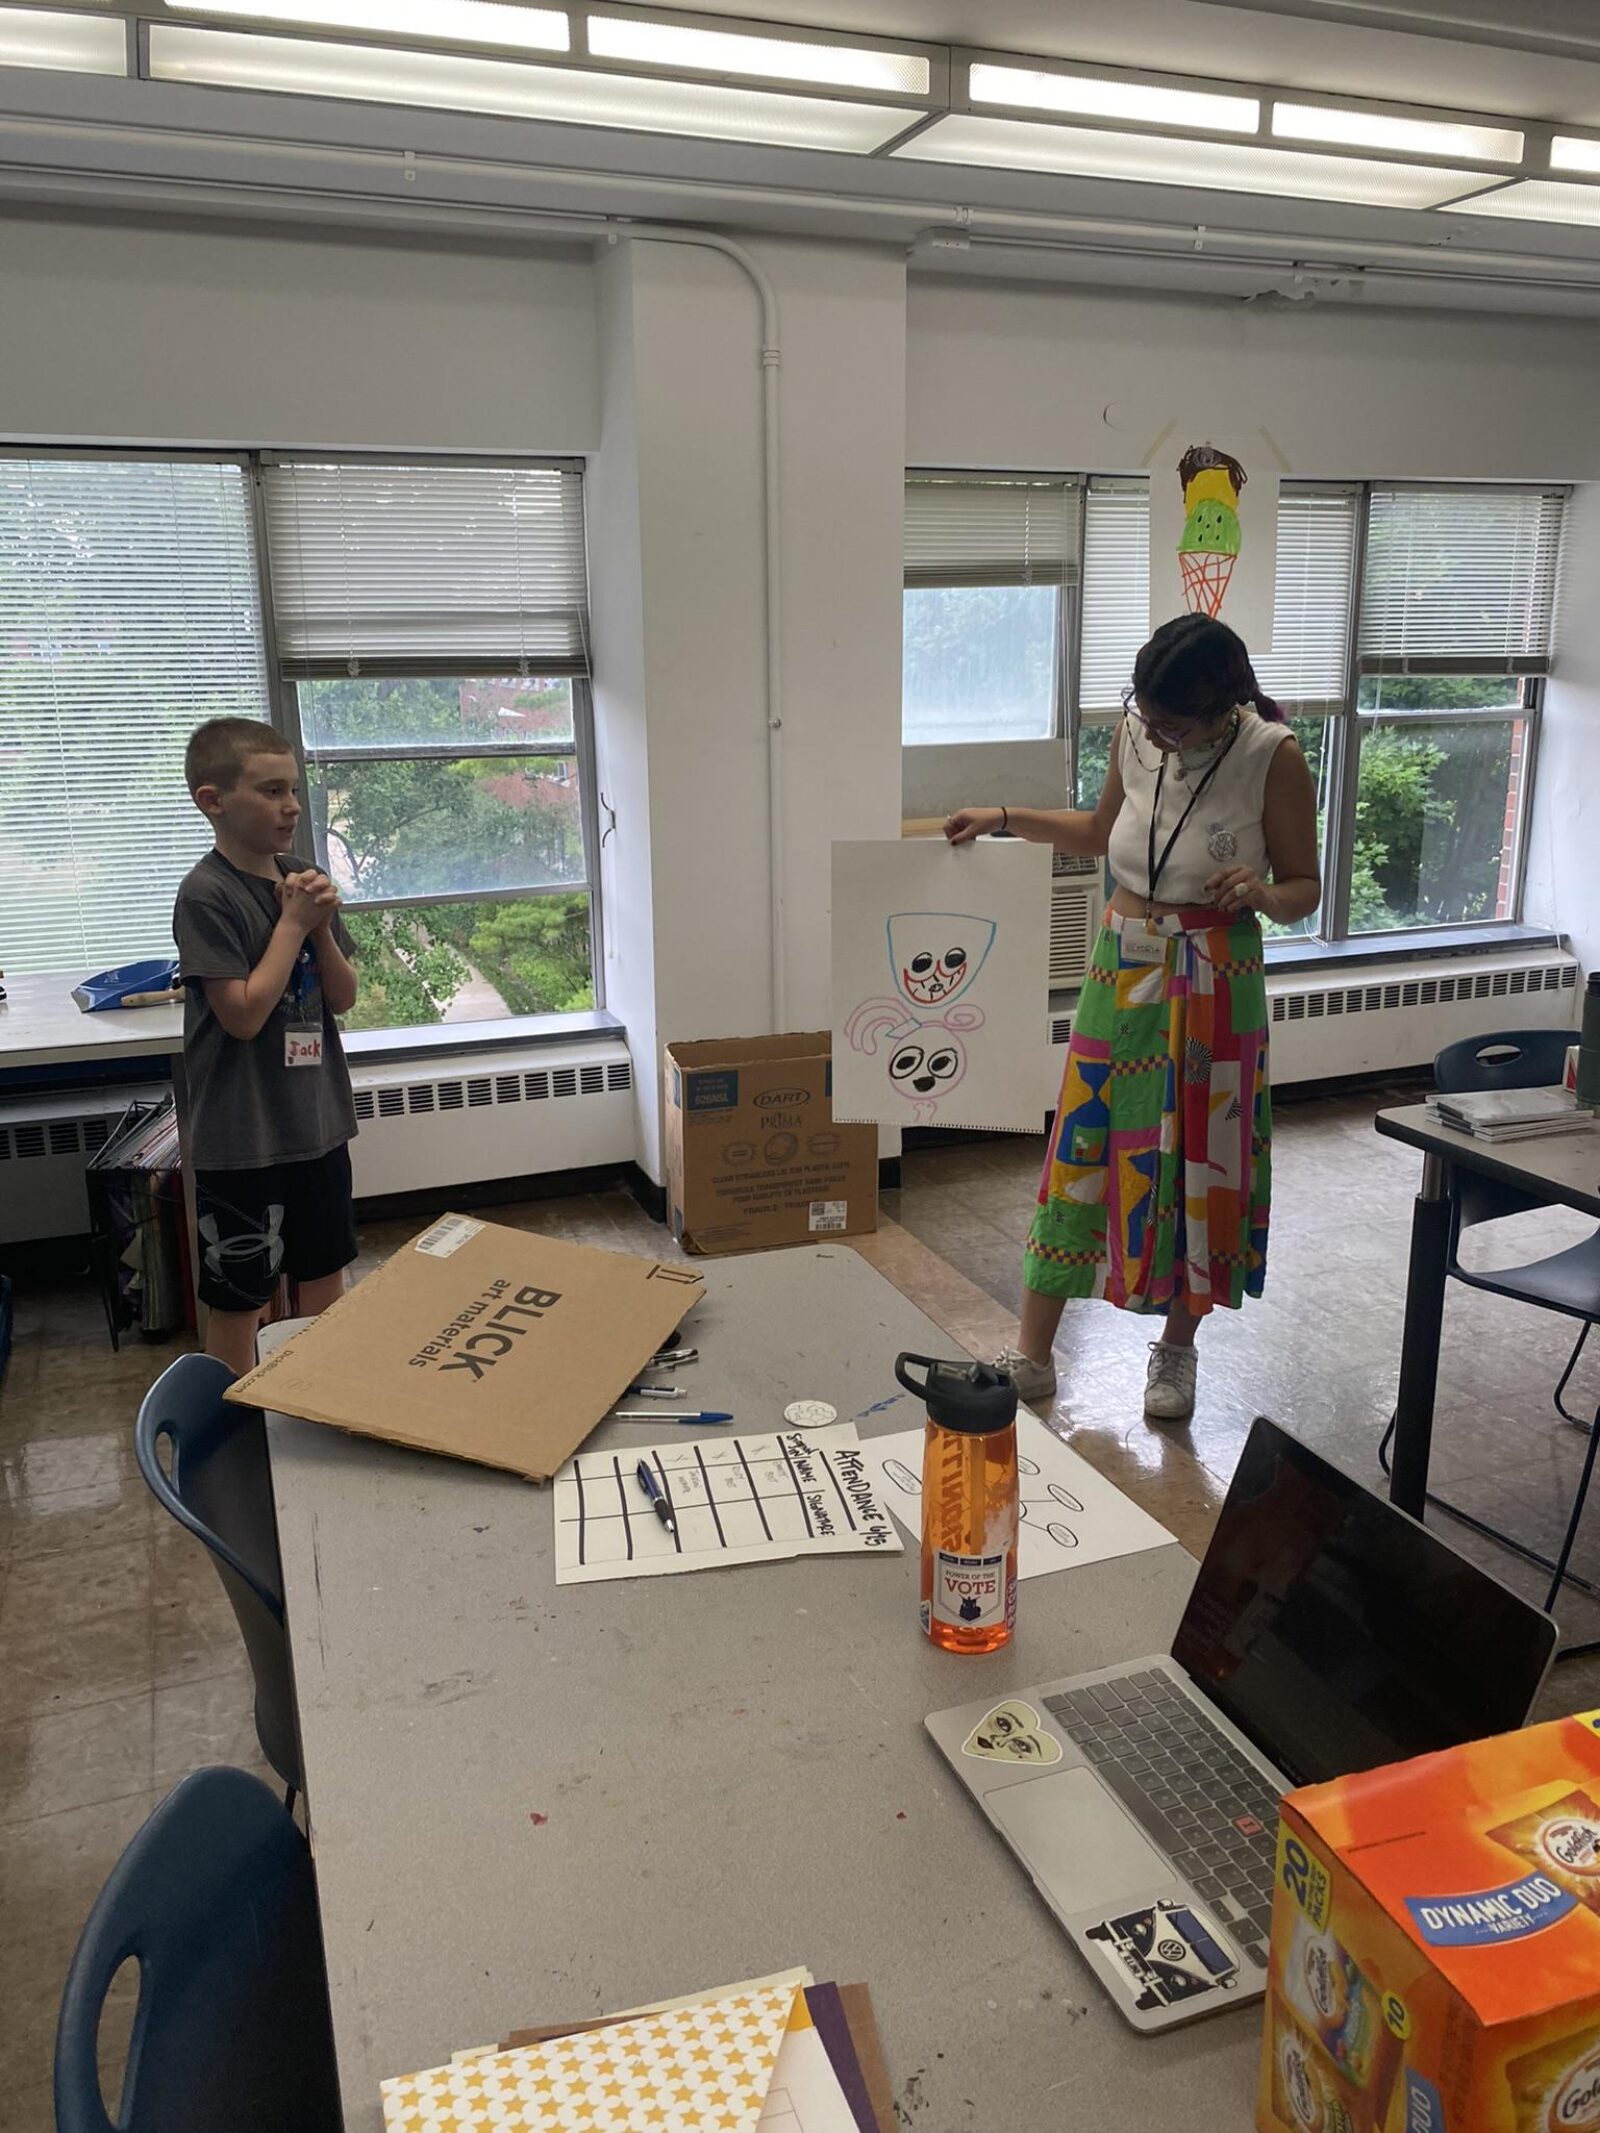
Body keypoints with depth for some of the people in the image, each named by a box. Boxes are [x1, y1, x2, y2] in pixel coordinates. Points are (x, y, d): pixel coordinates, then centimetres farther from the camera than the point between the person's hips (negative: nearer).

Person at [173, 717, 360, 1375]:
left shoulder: (304, 878, 4)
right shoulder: (206, 894, -14)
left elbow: (343, 999, 6)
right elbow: (244, 1014, -20)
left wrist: (322, 926, -10)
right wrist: (292, 922, -15)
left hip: (317, 1120, 7)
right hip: (241, 1139, -6)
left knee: (326, 1278, 19)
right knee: (237, 1297, 7)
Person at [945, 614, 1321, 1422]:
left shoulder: (1273, 758, -14)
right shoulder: (1135, 732, -1)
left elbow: (1305, 887, -5)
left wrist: (1261, 894, -27)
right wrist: (1005, 819, 11)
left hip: (1212, 991, -3)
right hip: (1122, 974, 4)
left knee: (1198, 1165, 6)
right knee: (1081, 1154, 4)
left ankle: (1176, 1350, 28)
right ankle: (1032, 1355, 14)